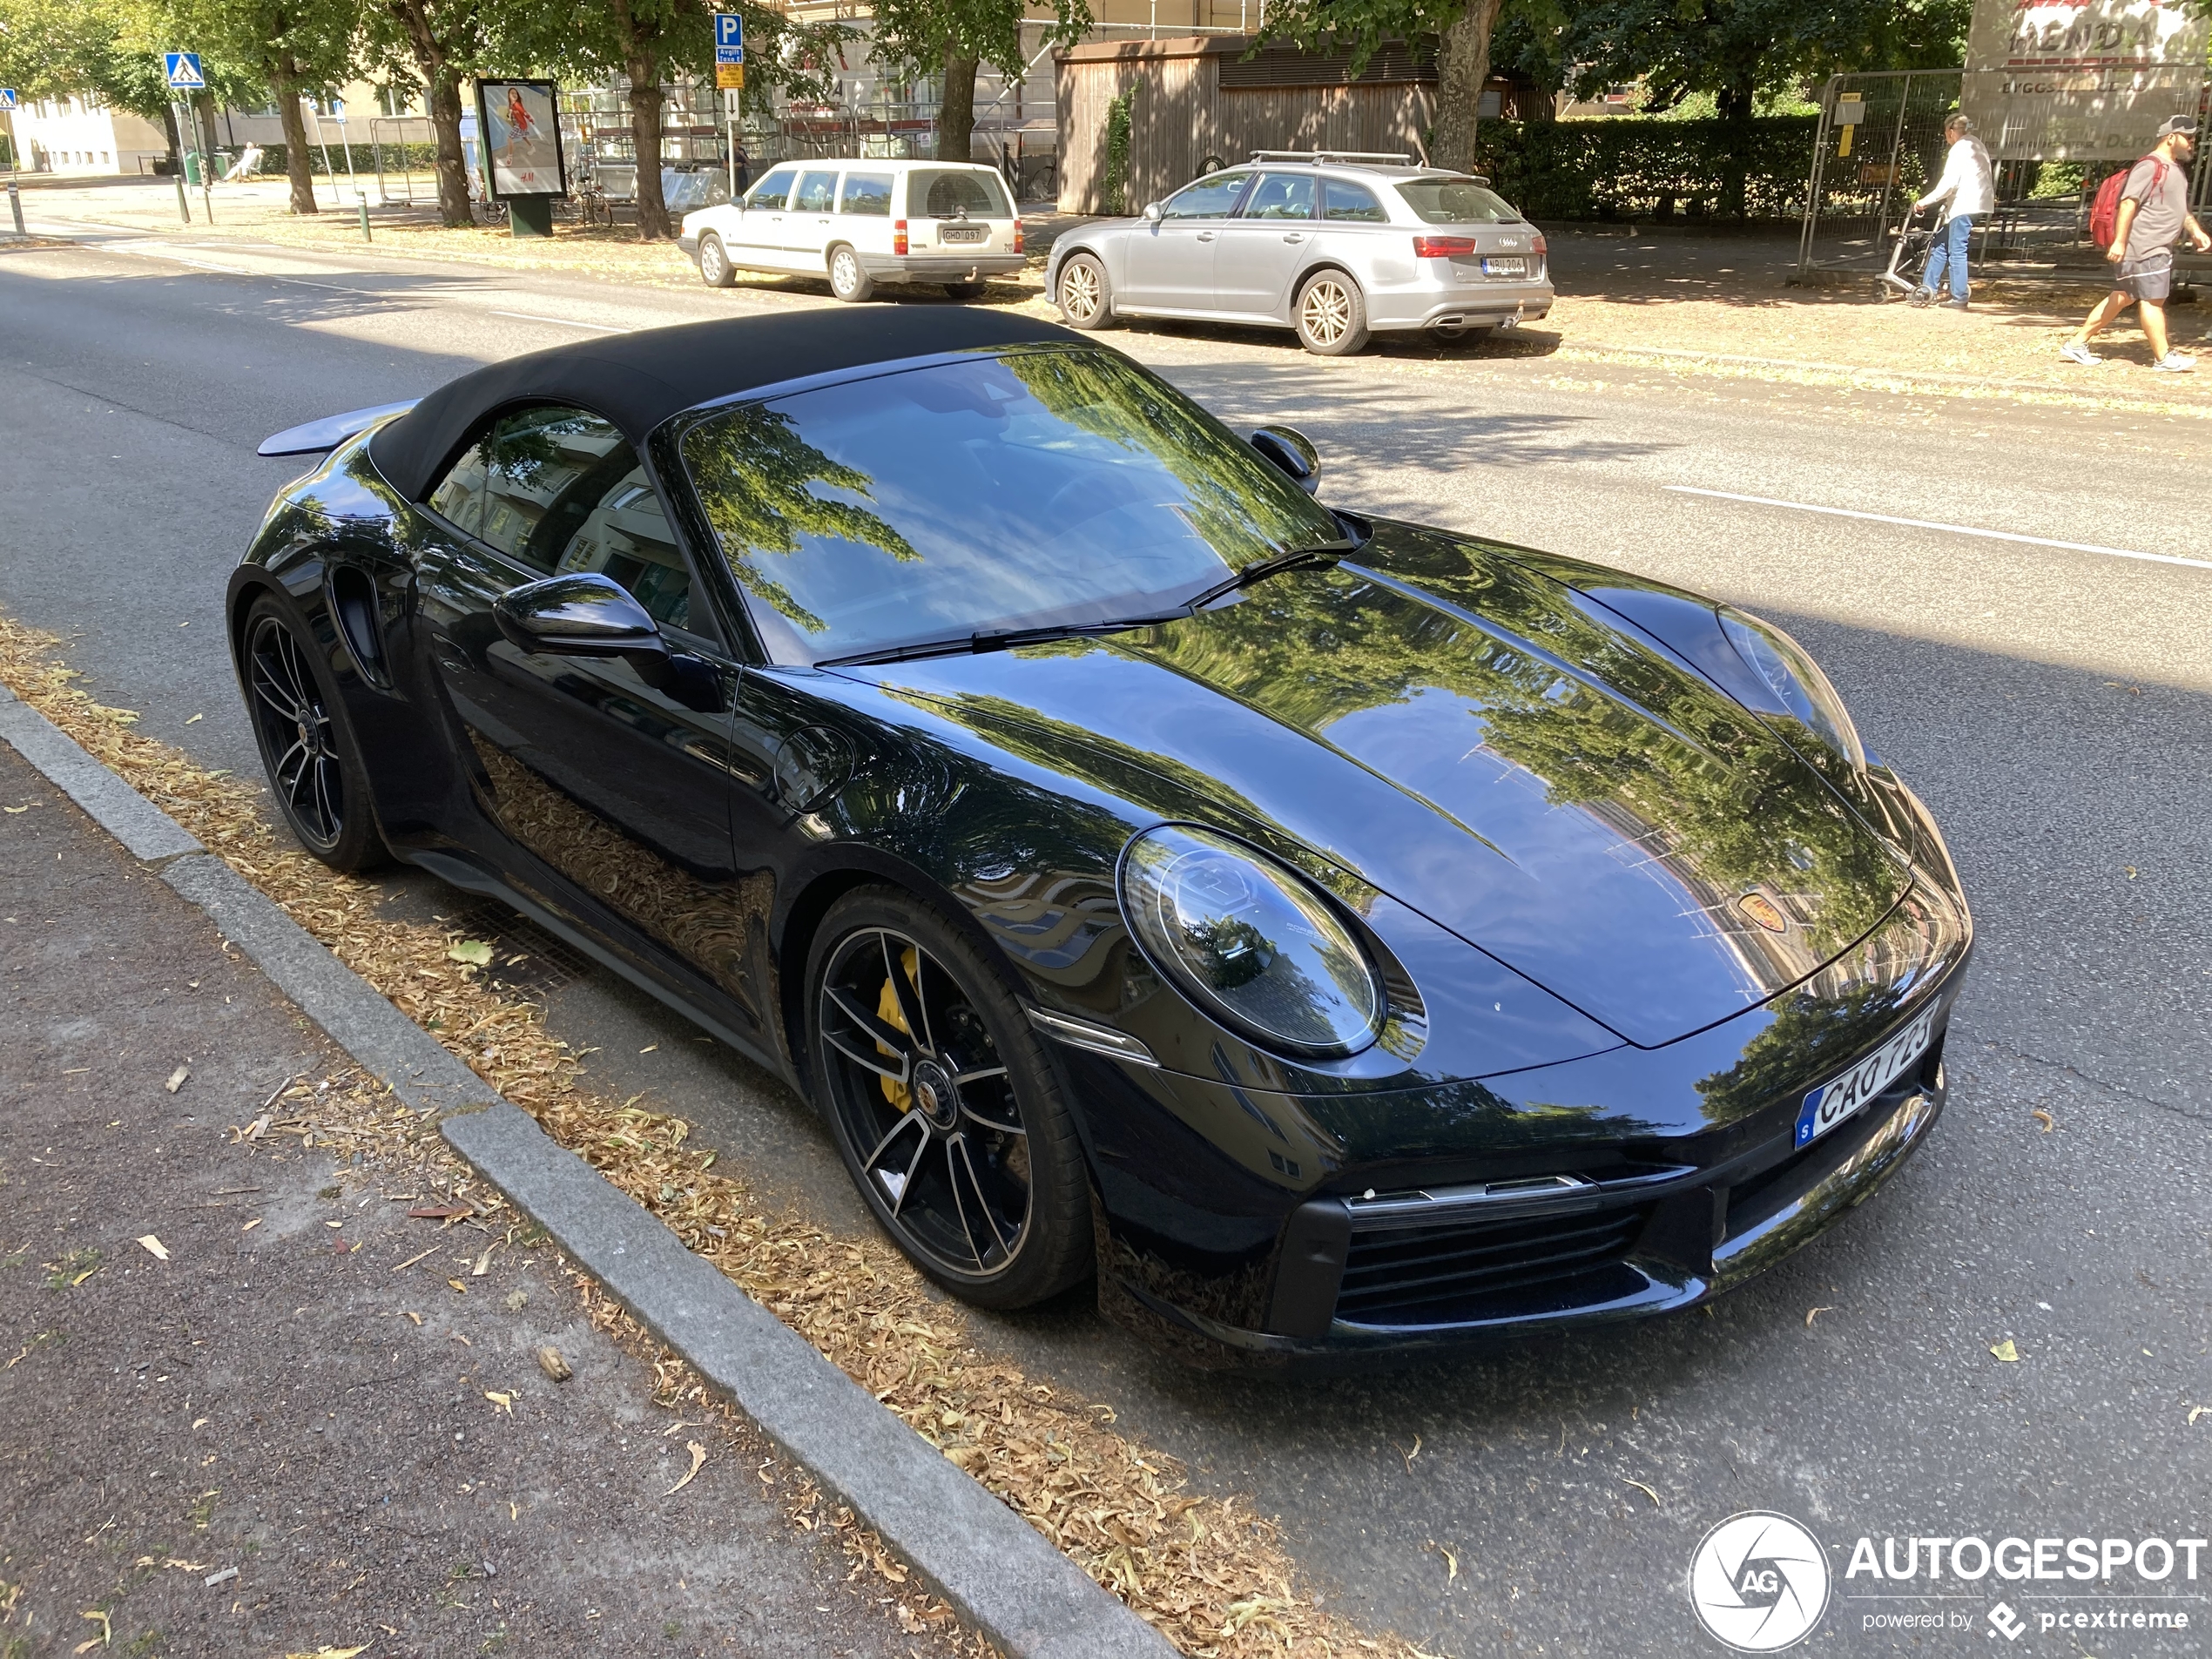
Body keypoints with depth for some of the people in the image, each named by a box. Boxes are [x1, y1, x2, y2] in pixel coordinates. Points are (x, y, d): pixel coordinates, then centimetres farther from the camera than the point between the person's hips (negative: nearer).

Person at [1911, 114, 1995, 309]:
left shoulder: (1960, 149, -10)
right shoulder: (1978, 145, 19)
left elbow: (1949, 182, -19)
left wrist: (1925, 201, -17)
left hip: (1964, 205, -10)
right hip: (1972, 203, 10)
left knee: (1957, 251, -8)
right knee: (1939, 245, 13)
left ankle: (1959, 299, -7)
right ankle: (1928, 288, 13)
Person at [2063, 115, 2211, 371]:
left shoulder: (2176, 169, 19)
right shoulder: (2150, 166, -12)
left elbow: (2180, 207, 30)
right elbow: (2128, 203, -20)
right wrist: (2119, 241, -27)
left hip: (2159, 249, 11)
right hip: (2145, 248, -11)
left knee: (2123, 298, 11)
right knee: (2153, 300, -5)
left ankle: (2077, 344, 14)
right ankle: (2164, 357, 0)